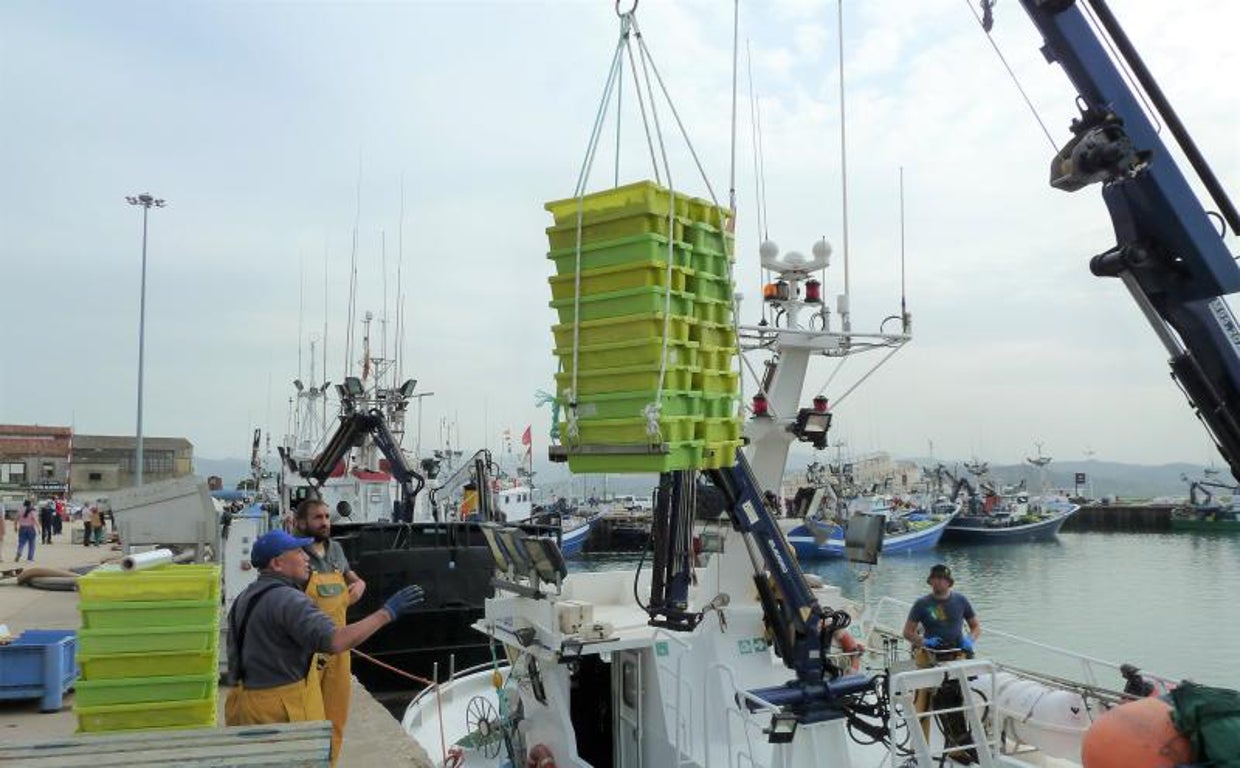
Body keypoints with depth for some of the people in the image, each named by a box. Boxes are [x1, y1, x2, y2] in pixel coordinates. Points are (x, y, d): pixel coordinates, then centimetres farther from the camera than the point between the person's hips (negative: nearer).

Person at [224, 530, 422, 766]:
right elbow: (335, 641, -33)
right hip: (285, 711, -9)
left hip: (247, 708, 9)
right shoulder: (287, 600, -20)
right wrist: (387, 612, -27)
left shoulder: (245, 599, 11)